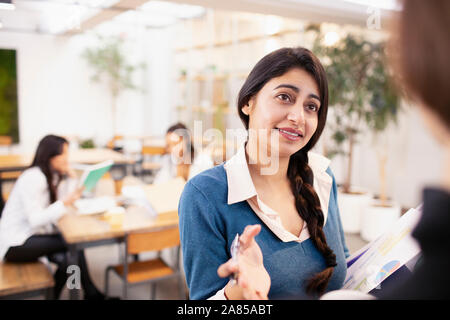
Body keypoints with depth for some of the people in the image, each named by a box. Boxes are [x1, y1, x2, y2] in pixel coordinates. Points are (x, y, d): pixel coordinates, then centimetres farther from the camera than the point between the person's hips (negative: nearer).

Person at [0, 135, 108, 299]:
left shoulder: (53, 175, 6)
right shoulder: (33, 178, -21)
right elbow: (35, 220, -26)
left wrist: (71, 176, -4)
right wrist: (65, 203, -36)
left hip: (33, 234, 8)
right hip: (15, 243, -8)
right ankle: (90, 292, -5)